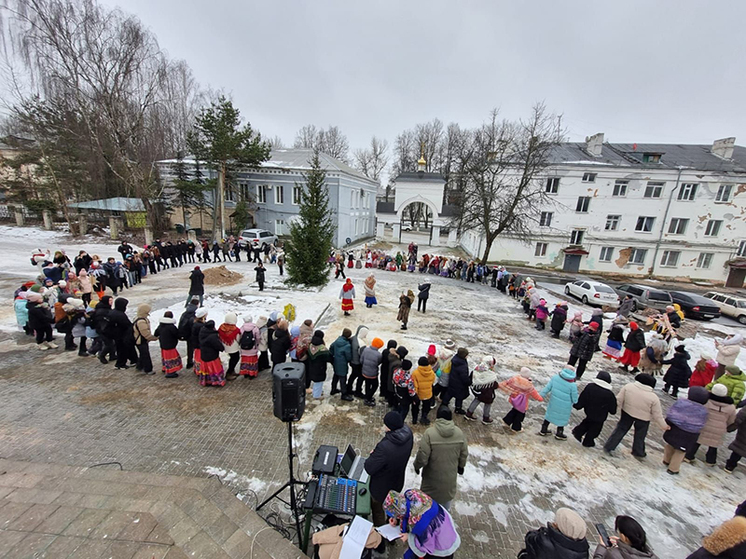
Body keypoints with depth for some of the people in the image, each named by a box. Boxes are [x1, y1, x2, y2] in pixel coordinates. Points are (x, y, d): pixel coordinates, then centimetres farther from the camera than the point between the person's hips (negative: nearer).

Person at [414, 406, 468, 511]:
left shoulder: (429, 433, -27)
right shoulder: (459, 433, -15)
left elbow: (422, 456, -22)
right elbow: (464, 454, -2)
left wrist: (417, 466, -2)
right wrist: (461, 466, 17)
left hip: (433, 474, -3)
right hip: (450, 473, 3)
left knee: (429, 495, 23)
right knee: (447, 494, 30)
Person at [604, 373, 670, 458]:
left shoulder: (628, 386, -18)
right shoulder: (653, 397, -19)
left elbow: (618, 400, -11)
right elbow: (657, 415, -9)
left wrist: (617, 406, 8)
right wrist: (664, 426, 8)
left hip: (627, 413, 1)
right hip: (643, 419, -1)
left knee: (620, 430, 17)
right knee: (640, 436, 22)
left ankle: (608, 448, 20)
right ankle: (638, 453, 43)